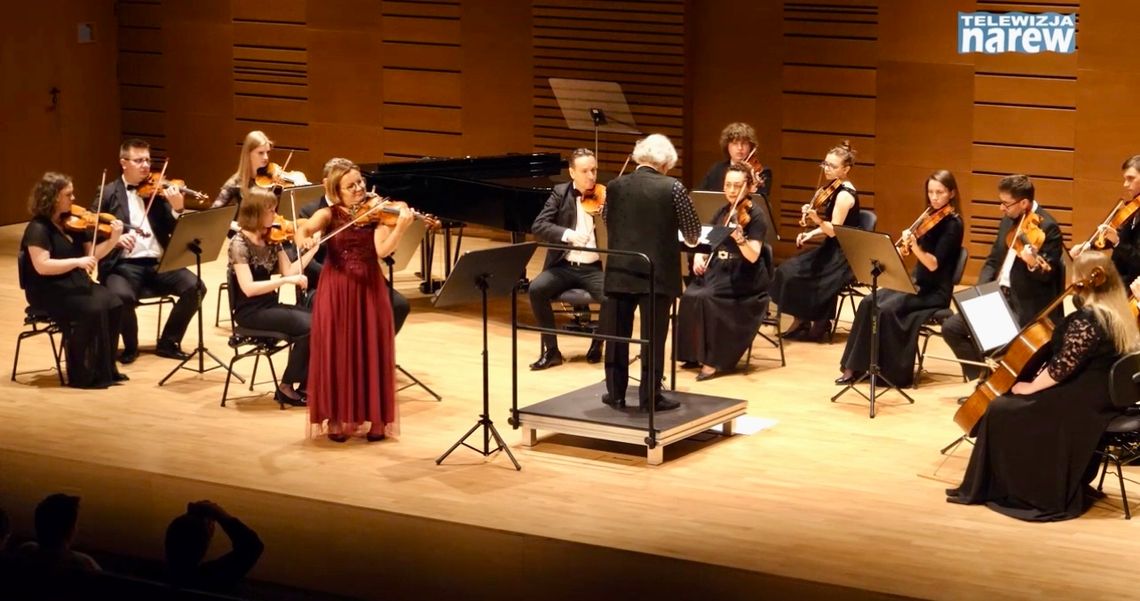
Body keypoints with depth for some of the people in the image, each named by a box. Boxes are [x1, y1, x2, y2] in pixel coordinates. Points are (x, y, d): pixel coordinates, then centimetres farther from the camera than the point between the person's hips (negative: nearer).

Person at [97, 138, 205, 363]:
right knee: (122, 296, -34)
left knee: (195, 287, -20)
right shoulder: (108, 193, 7)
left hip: (158, 263, 3)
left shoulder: (158, 190, 12)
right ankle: (130, 347, -3)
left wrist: (177, 209, -16)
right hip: (124, 264, -3)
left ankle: (168, 343, 0)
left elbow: (175, 232, 4)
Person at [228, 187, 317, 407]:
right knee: (308, 327, -24)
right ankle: (286, 387, -10)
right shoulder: (239, 243, -15)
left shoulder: (271, 239, 6)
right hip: (250, 311, -7)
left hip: (271, 305, 7)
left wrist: (311, 249, -6)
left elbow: (288, 271, 2)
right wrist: (286, 280, -30)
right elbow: (248, 288, -25)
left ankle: (307, 385, -4)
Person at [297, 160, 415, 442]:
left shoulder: (376, 211, -1)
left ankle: (375, 419, 11)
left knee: (372, 353, 2)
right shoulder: (329, 214, 0)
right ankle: (336, 419, 11)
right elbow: (303, 229, -15)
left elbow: (382, 250, -14)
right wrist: (304, 238, -38)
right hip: (337, 292, 0)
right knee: (337, 354, 2)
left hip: (369, 290, 1)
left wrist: (400, 228, -31)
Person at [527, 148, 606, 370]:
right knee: (536, 289, -26)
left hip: (594, 268, -1)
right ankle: (551, 350, -11)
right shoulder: (560, 193, 4)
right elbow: (538, 226, -8)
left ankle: (597, 344, 0)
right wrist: (567, 234, -25)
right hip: (564, 266, 1)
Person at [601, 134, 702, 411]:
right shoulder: (673, 188, -8)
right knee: (653, 338, 3)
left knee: (617, 335, 12)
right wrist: (691, 241, 22)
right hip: (657, 273, -3)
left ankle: (616, 393, 17)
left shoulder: (615, 186, 2)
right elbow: (693, 232, -1)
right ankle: (650, 397, 7)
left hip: (620, 271, 3)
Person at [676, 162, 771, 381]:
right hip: (718, 268, 6)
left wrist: (739, 238, -39)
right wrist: (699, 255, -3)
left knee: (705, 297, -29)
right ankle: (697, 353, -7)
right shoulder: (722, 212, 11)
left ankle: (714, 359, -20)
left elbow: (753, 256, -21)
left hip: (744, 277, -6)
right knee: (690, 295, -21)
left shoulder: (756, 215, -10)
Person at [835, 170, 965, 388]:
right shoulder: (930, 216, 10)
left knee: (887, 309, -28)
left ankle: (891, 370, -17)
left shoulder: (953, 224, -13)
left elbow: (933, 264, -22)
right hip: (917, 283, 7)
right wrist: (908, 242, -1)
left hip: (935, 291, -7)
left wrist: (915, 246, -35)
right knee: (869, 302, -14)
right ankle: (854, 366, -15)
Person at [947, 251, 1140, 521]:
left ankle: (981, 489, 6)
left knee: (1001, 410, -3)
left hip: (1082, 403, -10)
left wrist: (1030, 387, -9)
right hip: (1104, 400, 10)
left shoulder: (1085, 319, -22)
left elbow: (1063, 366, -22)